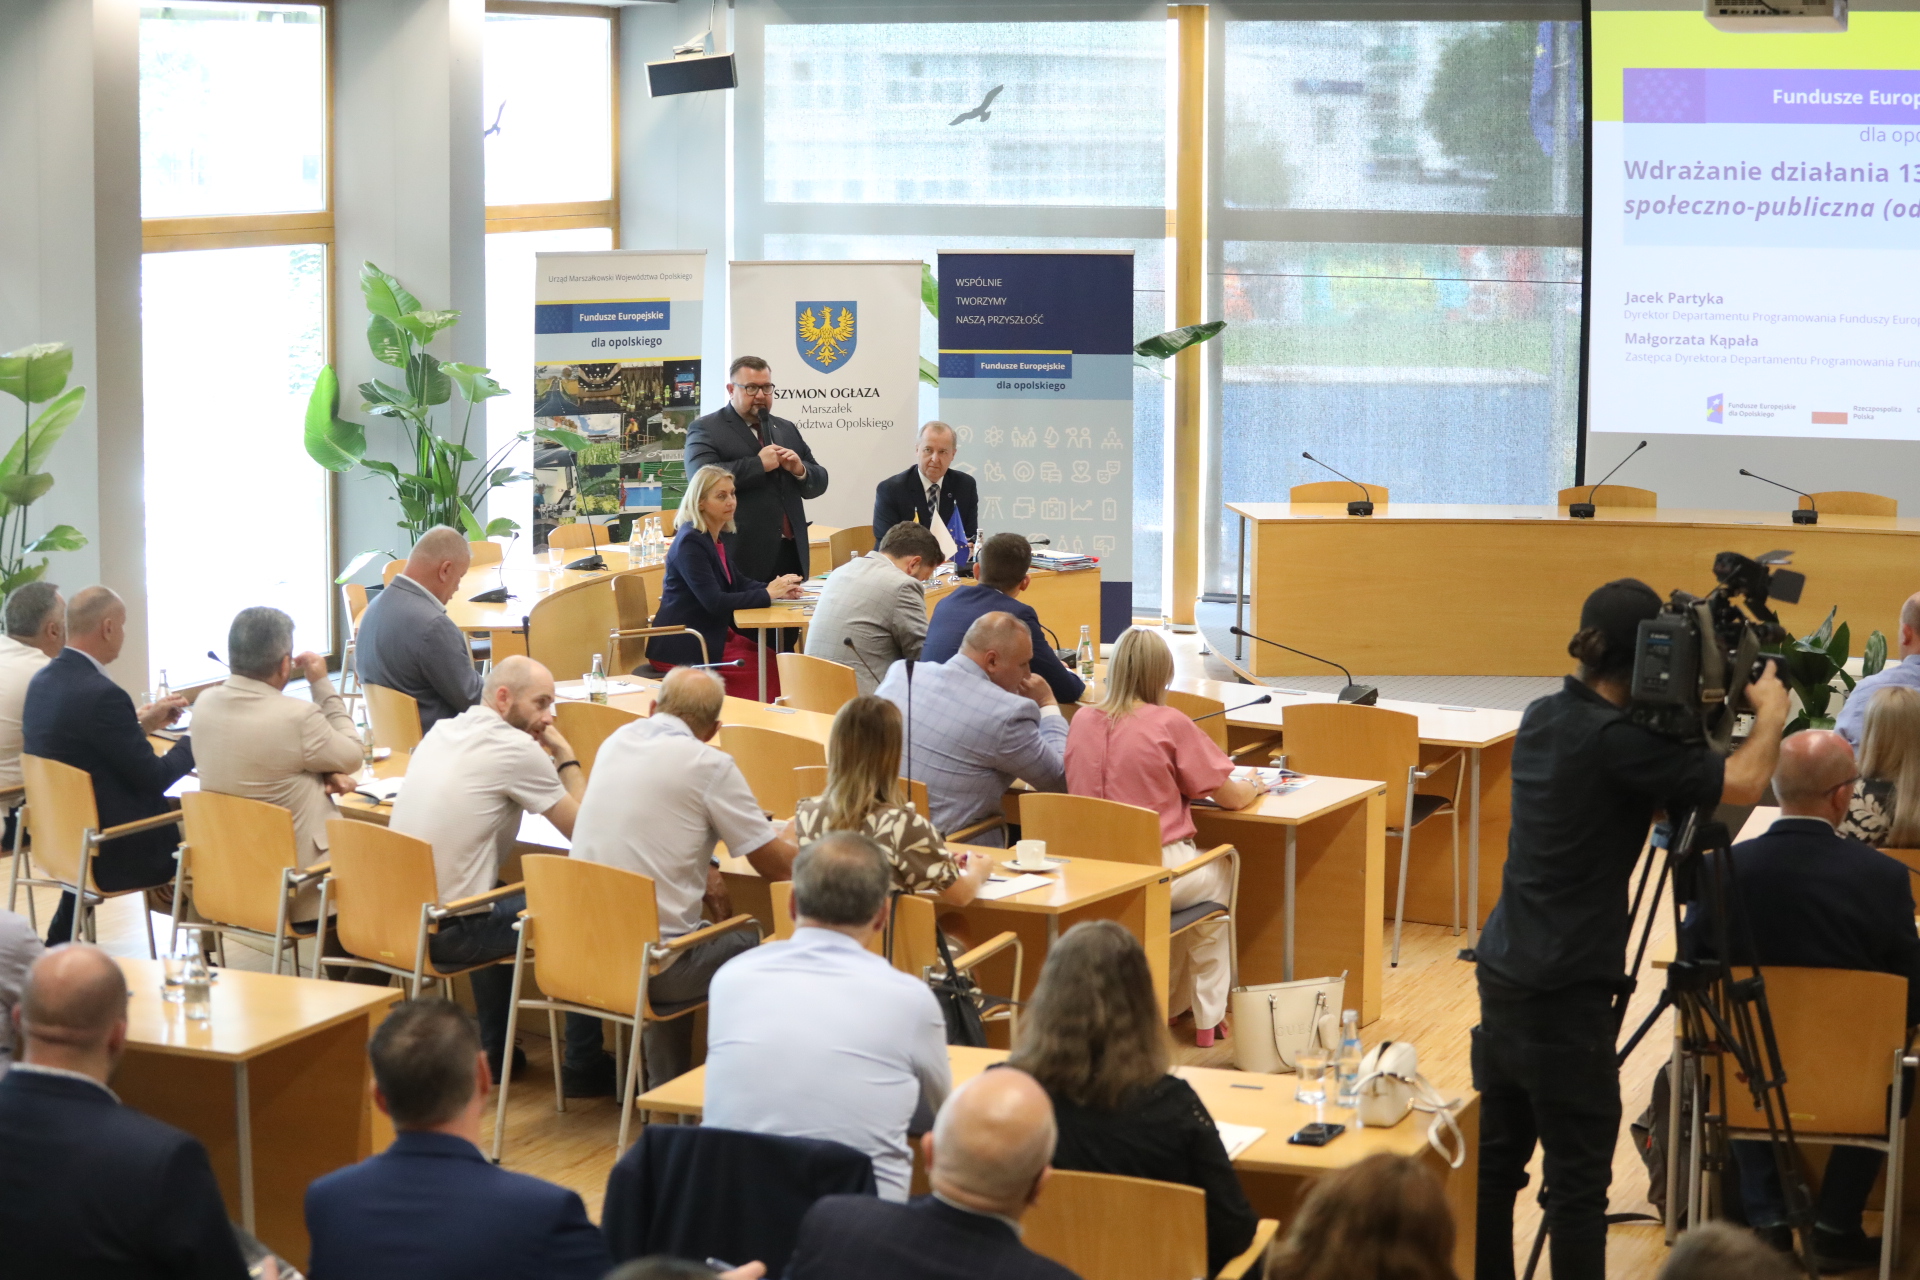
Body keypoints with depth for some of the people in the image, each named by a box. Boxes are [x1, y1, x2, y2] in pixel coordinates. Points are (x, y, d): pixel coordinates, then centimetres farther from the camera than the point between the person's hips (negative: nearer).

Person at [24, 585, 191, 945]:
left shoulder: (43, 681, 1)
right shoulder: (102, 694, -25)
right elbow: (153, 778, -16)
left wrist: (143, 724, 16)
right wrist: (192, 742, 0)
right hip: (109, 852, -8)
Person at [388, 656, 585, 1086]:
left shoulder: (440, 731, 11)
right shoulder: (516, 748, -13)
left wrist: (550, 761, 17)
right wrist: (567, 759, 7)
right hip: (447, 931, -8)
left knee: (499, 901, 35)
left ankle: (495, 1051, 37)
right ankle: (583, 1066, 11)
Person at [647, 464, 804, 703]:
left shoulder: (722, 537, 9)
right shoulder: (690, 542, -19)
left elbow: (737, 582, 17)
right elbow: (714, 602, -25)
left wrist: (777, 588, -3)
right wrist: (767, 595, -19)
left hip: (713, 635, 9)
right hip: (682, 649, -9)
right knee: (771, 672, -13)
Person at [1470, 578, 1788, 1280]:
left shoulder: (1543, 719, 7)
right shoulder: (1618, 743, -17)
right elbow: (1743, 782, -17)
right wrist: (1770, 711, 0)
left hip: (1505, 975, 8)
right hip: (1567, 994, -8)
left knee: (1495, 1161, 14)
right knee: (1577, 1182, -2)